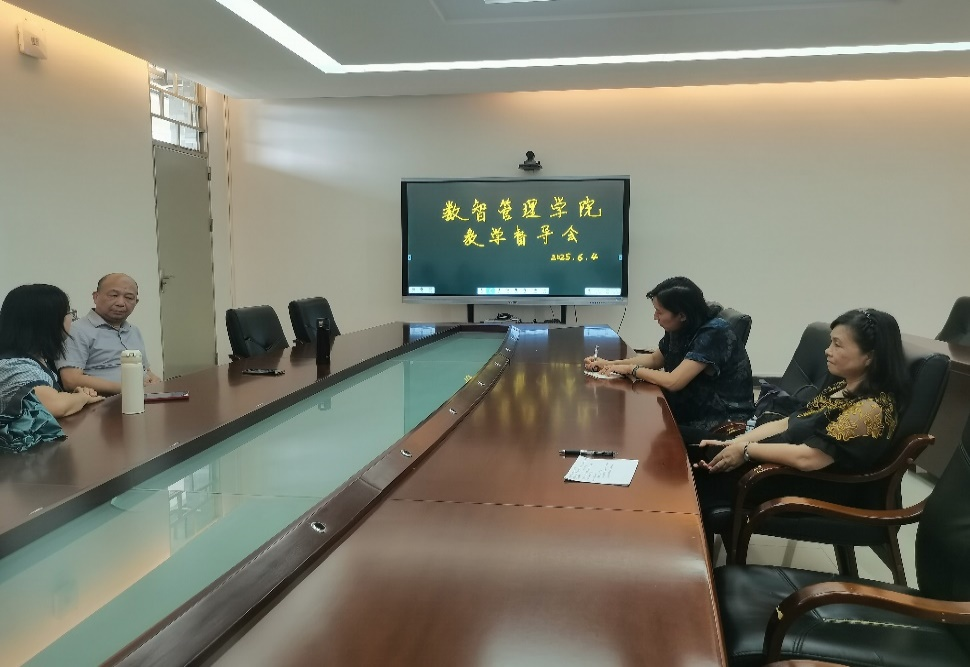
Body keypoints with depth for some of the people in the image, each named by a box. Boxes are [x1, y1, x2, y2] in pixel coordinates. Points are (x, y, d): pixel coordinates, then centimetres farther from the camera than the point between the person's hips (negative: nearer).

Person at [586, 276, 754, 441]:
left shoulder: (714, 333, -23)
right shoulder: (679, 330, 1)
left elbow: (673, 382, -27)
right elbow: (654, 359, 20)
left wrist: (631, 369, -12)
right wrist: (611, 364, 7)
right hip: (693, 414, 8)